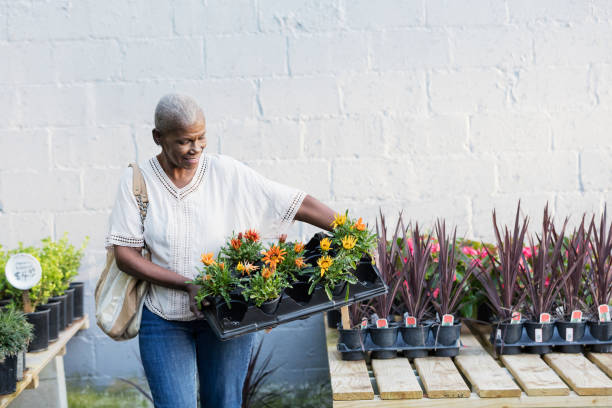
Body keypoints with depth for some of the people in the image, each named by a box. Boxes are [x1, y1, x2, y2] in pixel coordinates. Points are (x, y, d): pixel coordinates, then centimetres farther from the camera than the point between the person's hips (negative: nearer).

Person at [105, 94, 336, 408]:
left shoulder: (227, 173, -5)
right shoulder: (137, 181, -4)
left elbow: (298, 204, -6)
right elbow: (124, 254, -8)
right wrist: (188, 285, -17)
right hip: (164, 320, -1)